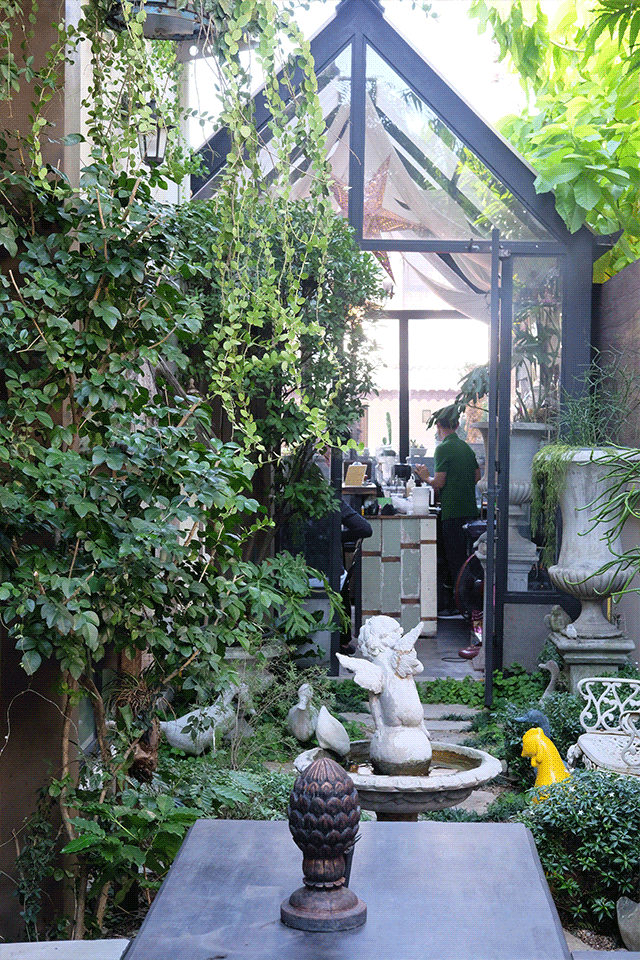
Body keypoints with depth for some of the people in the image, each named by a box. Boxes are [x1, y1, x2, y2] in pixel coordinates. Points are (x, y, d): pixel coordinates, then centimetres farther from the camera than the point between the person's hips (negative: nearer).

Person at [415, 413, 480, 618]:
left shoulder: (443, 449, -11)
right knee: (463, 556, 13)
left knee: (454, 557, -3)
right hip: (470, 509, 8)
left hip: (453, 511, -8)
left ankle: (457, 606, -1)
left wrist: (425, 477, 6)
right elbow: (477, 476, 16)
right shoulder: (466, 447, 12)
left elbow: (439, 483, -13)